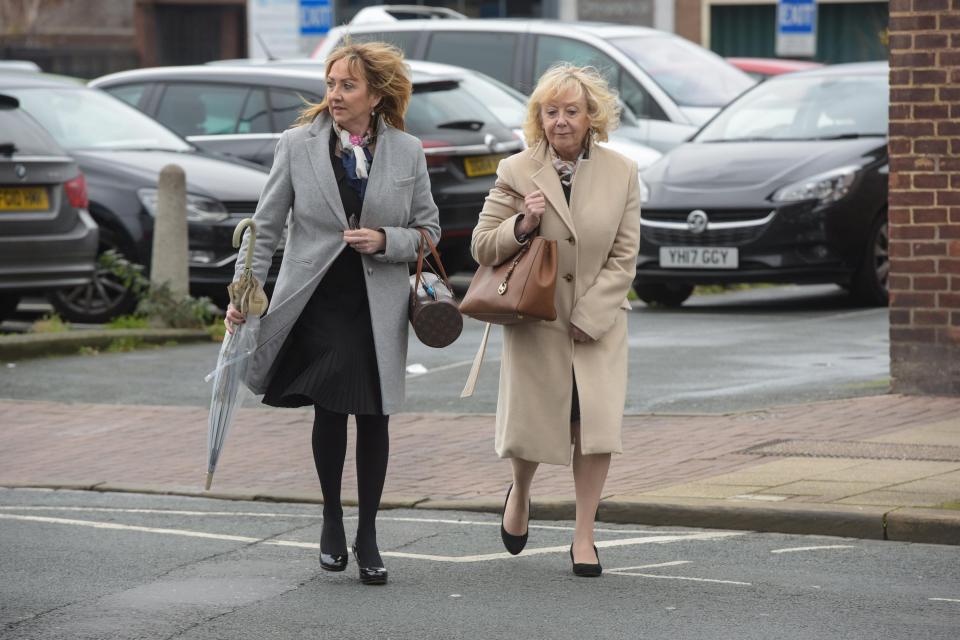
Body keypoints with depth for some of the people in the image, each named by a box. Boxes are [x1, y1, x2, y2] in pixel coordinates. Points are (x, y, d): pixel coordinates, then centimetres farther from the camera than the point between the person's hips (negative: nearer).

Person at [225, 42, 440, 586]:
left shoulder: (407, 152, 3)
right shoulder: (298, 144, 0)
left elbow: (428, 230, 9)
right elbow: (267, 225, 4)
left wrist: (384, 241, -11)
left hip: (378, 305, 1)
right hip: (317, 300, -1)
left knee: (374, 417, 3)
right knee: (330, 409, -7)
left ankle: (368, 537, 15)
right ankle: (332, 520, 15)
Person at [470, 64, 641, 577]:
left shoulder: (621, 173, 1)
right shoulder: (516, 172, -2)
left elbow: (624, 257, 0)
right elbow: (481, 247, 1)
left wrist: (588, 317, -8)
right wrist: (522, 225, -19)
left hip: (598, 322, 1)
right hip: (535, 321, -1)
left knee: (596, 421, -7)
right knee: (530, 424, 2)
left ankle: (584, 538, 3)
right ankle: (519, 495, 37)